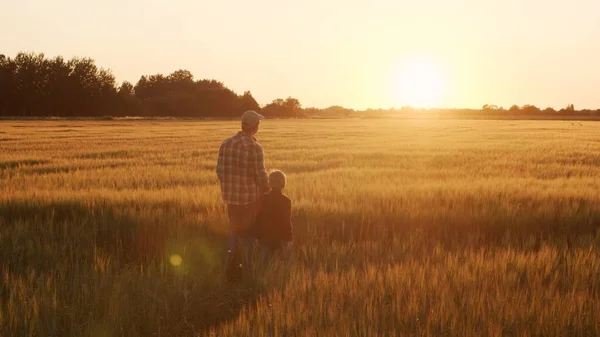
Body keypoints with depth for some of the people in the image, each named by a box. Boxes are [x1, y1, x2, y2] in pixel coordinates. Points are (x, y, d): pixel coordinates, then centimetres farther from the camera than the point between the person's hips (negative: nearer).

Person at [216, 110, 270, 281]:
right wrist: (268, 191, 3)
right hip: (251, 197, -5)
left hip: (230, 196, 5)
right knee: (249, 233, 11)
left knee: (235, 230, 19)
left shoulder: (226, 143, -1)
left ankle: (232, 267, 13)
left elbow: (220, 170, 4)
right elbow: (260, 174, -15)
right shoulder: (254, 147, -18)